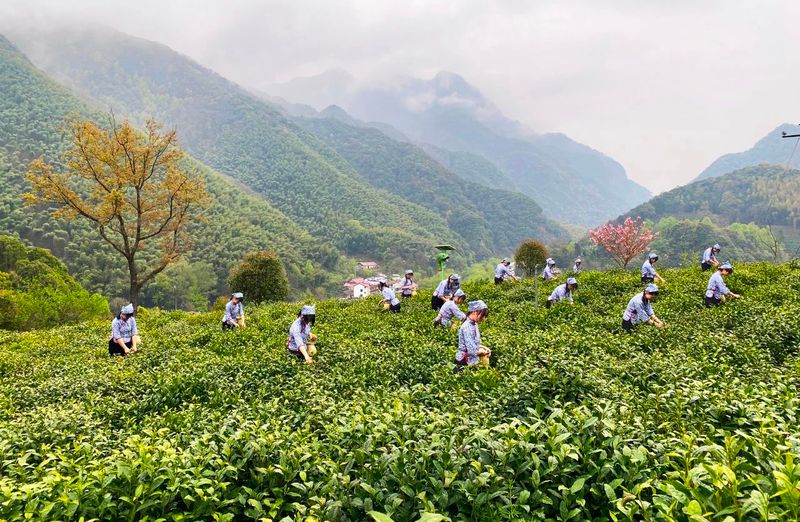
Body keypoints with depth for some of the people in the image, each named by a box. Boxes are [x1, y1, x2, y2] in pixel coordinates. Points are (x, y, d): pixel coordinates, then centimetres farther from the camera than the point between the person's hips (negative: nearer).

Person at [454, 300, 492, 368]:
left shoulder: (474, 325, 6)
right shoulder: (467, 327, -22)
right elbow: (473, 351, -23)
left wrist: (485, 348, 4)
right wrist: (485, 352, -7)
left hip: (473, 358, 9)